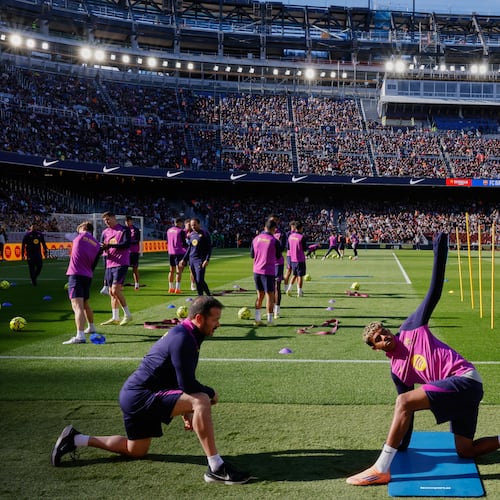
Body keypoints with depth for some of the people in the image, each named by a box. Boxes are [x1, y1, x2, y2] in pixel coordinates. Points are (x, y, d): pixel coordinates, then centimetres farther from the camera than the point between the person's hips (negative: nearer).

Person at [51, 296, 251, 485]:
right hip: (141, 397, -11)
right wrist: (211, 394, -6)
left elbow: (179, 378, 22)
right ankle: (216, 468, -26)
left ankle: (76, 439, 31)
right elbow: (188, 384, -25)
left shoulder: (182, 334, 12)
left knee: (136, 451, 27)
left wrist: (186, 411, 19)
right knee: (202, 401, -28)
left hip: (135, 397, 11)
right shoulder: (183, 339, -20)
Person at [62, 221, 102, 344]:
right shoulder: (97, 245, 11)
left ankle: (80, 336, -32)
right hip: (88, 276, 6)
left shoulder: (80, 236, 1)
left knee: (77, 306, -18)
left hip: (75, 274, -6)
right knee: (85, 303, 28)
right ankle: (91, 327, 46)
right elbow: (94, 265, 14)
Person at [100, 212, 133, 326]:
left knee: (116, 290, -16)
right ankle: (115, 318, 15)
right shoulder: (105, 232, 14)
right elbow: (101, 247, 13)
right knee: (111, 292, 8)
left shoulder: (124, 230, -4)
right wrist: (102, 248, -12)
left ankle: (127, 315, -5)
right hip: (109, 264, 7)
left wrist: (109, 245, -23)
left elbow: (126, 244, -17)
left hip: (121, 264, -7)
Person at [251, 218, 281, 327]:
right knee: (270, 295, 4)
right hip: (268, 272, -5)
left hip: (256, 271, 5)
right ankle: (270, 321, 6)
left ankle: (257, 319, 18)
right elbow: (278, 256, 1)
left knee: (260, 295, 17)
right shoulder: (274, 241, -11)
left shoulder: (255, 239, 3)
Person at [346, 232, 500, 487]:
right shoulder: (396, 370, 15)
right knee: (465, 451, 12)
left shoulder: (412, 327, 2)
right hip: (463, 388, 8)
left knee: (403, 401, -20)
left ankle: (381, 470, -18)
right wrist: (402, 445, 20)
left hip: (464, 378, -8)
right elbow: (408, 410, 20)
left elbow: (434, 291, -1)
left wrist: (440, 253, -10)